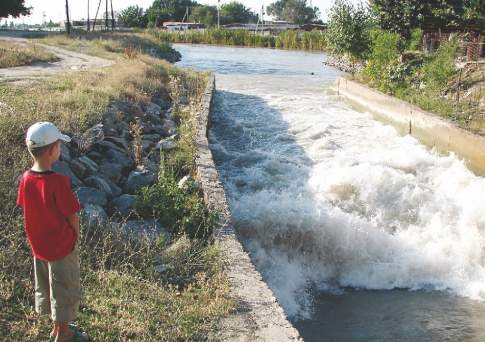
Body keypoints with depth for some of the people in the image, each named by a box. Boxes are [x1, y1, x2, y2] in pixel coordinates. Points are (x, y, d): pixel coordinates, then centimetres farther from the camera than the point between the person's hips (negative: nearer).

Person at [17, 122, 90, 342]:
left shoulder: (25, 179, -8)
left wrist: (39, 236, 14)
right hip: (62, 246, -6)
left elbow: (26, 210, 3)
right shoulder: (58, 182, -26)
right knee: (65, 290, 12)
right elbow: (73, 216, -20)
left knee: (45, 287, 22)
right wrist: (74, 238, -1)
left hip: (38, 245, 7)